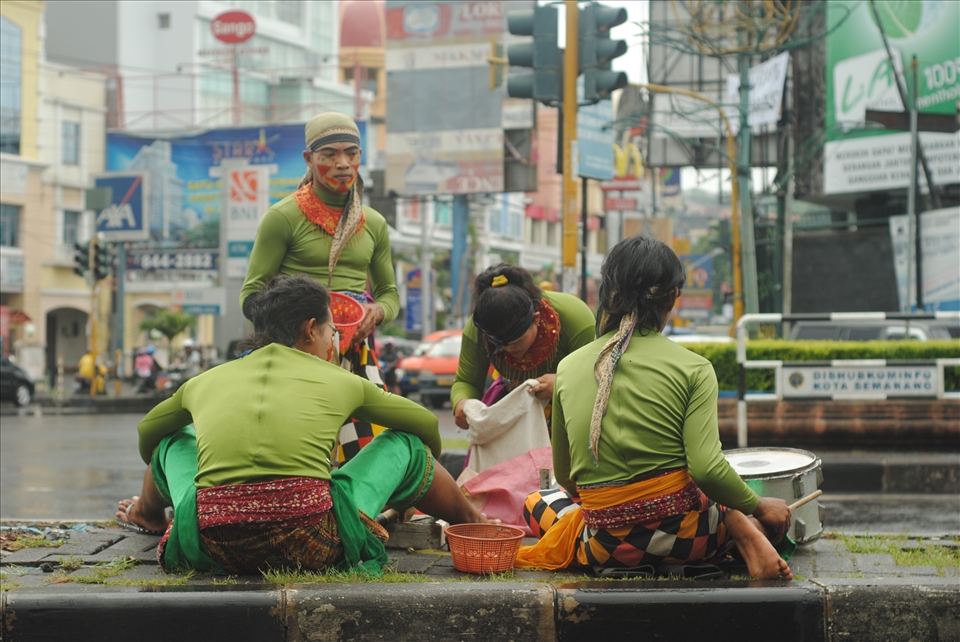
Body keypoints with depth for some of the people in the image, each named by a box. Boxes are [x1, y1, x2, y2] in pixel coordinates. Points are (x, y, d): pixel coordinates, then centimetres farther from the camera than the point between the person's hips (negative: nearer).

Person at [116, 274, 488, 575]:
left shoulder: (206, 382, 19)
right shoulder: (339, 382, 14)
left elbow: (147, 432, 39)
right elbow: (428, 426, 29)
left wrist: (150, 499, 59)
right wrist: (423, 484, 50)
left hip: (210, 549, 2)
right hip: (312, 548, -2)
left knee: (177, 440, 33)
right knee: (406, 444, 20)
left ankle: (148, 514, 60)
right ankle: (473, 523, 39)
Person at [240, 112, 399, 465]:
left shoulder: (374, 223, 16)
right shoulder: (283, 217, 1)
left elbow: (390, 293, 24)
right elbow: (252, 295, 2)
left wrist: (376, 311, 0)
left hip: (358, 352, 4)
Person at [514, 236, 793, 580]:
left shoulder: (568, 368, 3)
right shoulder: (693, 368, -7)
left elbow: (564, 476, 11)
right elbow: (706, 468, -17)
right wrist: (759, 508, 1)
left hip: (608, 547, 0)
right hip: (681, 531, 0)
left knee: (536, 503, 32)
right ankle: (743, 530, -7)